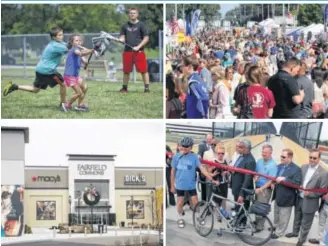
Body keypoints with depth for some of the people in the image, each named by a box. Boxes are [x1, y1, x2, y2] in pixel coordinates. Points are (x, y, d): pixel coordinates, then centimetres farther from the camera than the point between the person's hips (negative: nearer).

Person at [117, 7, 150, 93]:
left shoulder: (141, 25, 1)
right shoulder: (125, 26, 13)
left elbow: (146, 38, -2)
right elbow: (122, 38, 11)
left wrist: (138, 47, -13)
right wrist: (119, 40, -13)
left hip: (139, 51, -4)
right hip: (127, 51, 4)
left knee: (143, 70, -6)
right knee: (126, 71, 8)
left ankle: (147, 87, -2)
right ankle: (124, 87, 18)